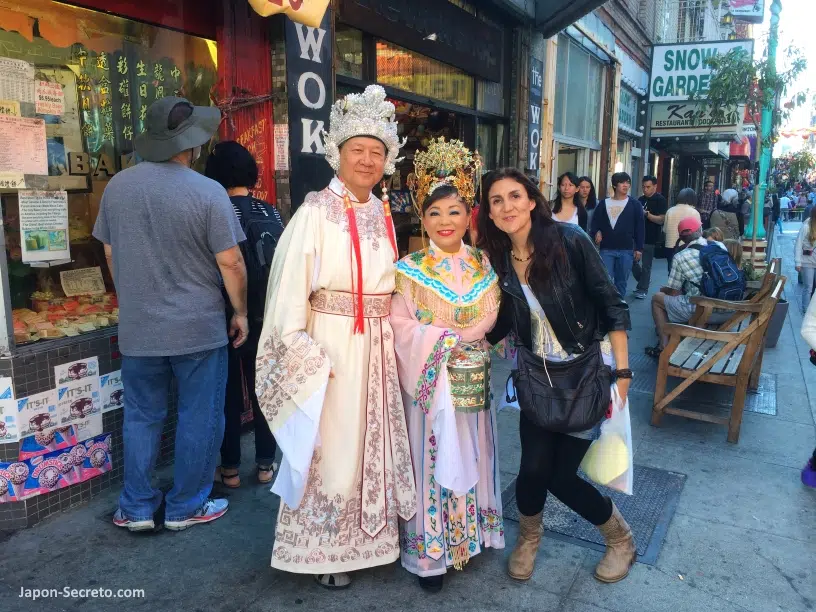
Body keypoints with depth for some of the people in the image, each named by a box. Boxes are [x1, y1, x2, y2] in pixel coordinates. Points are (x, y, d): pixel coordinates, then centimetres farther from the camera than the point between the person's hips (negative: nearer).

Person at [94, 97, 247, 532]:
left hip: (137, 328, 5)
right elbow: (231, 262, -14)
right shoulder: (208, 192, -14)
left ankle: (137, 508, 25)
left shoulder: (118, 186, 2)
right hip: (198, 328, -4)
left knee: (141, 418, 16)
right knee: (198, 418, 10)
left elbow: (111, 254, 10)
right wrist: (241, 312, 0)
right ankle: (186, 507, 21)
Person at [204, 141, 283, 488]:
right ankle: (266, 464, 23)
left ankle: (230, 469, 20)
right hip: (266, 316, 3)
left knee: (229, 393, 9)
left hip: (228, 317, -3)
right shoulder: (272, 214, 0)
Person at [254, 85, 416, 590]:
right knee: (332, 449, 5)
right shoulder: (316, 212, -12)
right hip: (330, 346, -6)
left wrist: (397, 339, 9)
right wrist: (309, 359, -18)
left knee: (375, 443, 17)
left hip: (377, 348, 6)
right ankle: (326, 551, 25)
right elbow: (288, 293, -15)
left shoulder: (383, 214, 8)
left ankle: (374, 536, 37)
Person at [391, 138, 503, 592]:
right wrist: (446, 340, -18)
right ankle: (430, 552, 19)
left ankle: (471, 534, 33)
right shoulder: (410, 269, -6)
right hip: (429, 381, -3)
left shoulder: (484, 266, 4)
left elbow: (490, 317, 1)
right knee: (434, 460, 4)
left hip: (473, 380, 3)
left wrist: (444, 335, -9)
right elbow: (400, 326, -12)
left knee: (470, 458, 14)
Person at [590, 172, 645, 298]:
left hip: (626, 250, 0)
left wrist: (639, 248, -2)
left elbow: (640, 227, 4)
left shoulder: (635, 204, 5)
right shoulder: (604, 203, 7)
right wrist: (597, 232, -12)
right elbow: (595, 221, 11)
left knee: (621, 282, 7)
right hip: (606, 249, 0)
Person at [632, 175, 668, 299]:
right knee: (633, 261, 8)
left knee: (646, 265, 0)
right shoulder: (641, 199, 11)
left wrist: (646, 214, -25)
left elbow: (661, 220, -16)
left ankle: (643, 290, 10)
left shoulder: (661, 200, -8)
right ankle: (643, 282, 29)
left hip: (650, 238, -6)